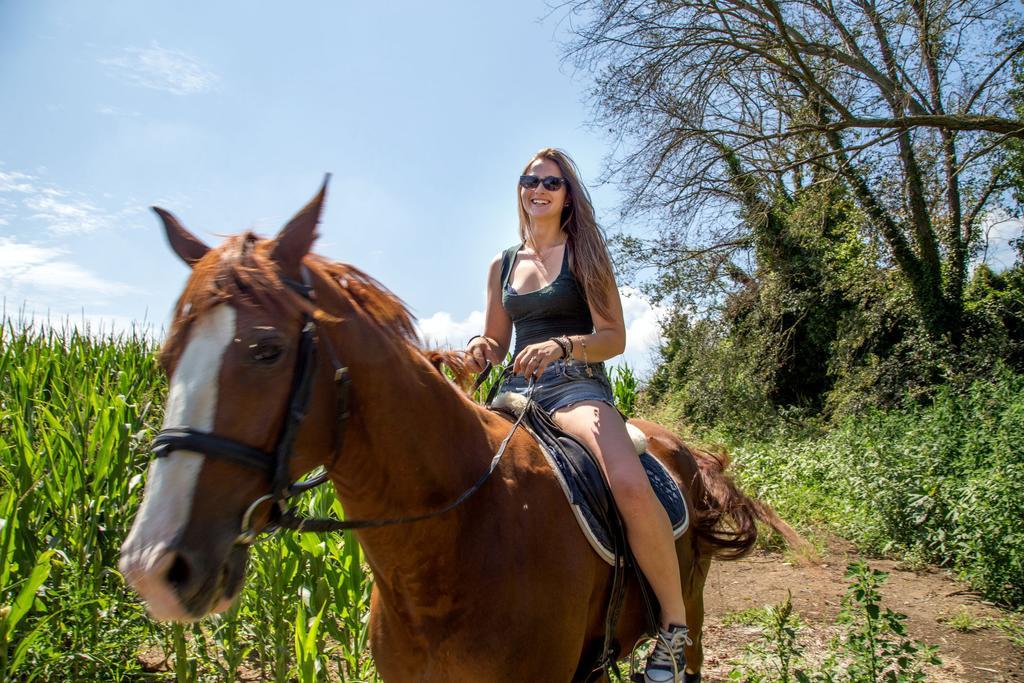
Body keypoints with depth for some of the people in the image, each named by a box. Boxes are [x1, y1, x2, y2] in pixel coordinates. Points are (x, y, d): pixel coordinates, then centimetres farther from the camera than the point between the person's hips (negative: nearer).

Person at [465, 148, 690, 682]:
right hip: (518, 390, 5)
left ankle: (674, 625, -10)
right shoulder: (503, 264, 18)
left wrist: (562, 345, -20)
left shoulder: (584, 252, 7)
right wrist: (481, 349, -3)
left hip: (576, 386, -4)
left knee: (631, 486, -32)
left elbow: (614, 338, 0)